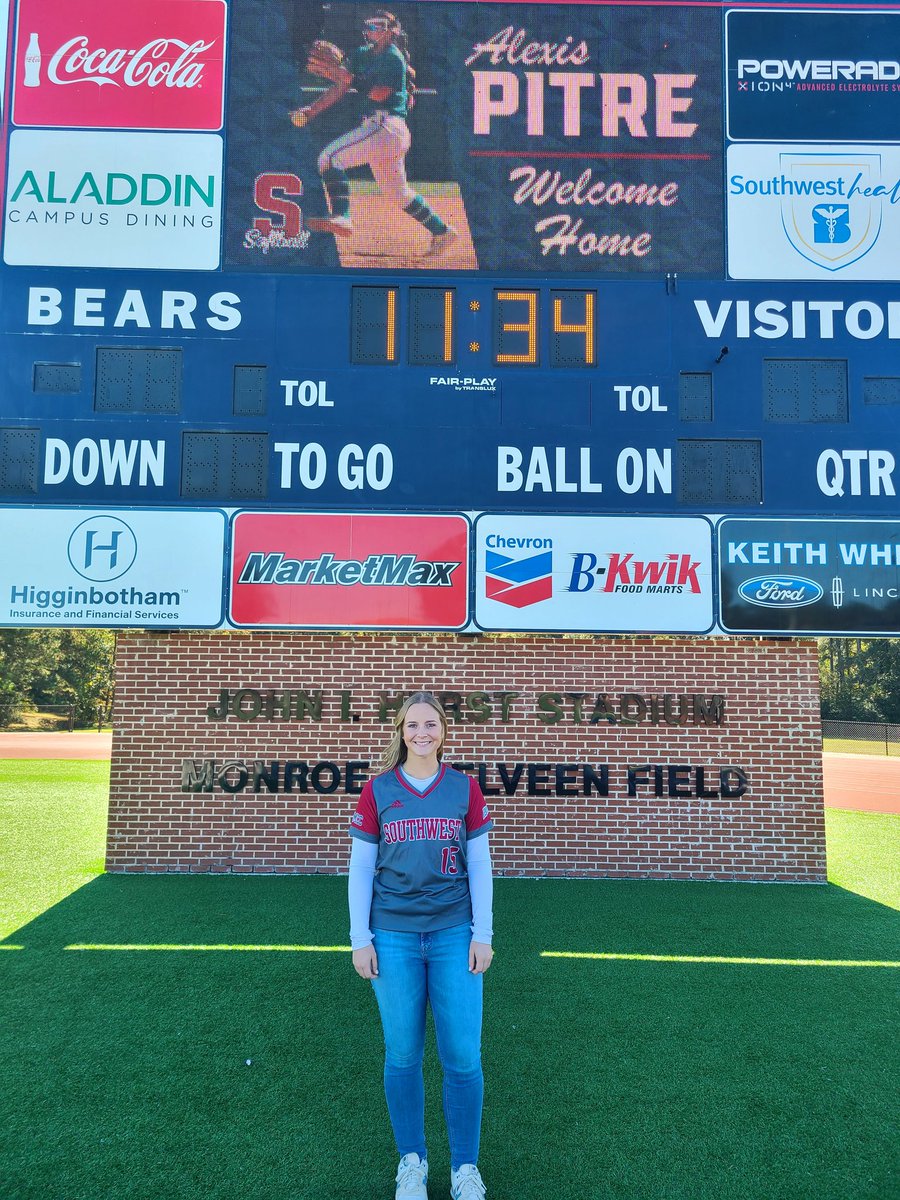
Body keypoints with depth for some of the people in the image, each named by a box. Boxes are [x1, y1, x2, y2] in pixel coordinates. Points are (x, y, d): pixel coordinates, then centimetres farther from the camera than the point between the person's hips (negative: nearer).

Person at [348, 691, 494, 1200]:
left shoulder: (466, 788, 1)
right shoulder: (377, 791, 0)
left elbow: (480, 866, 3)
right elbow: (361, 868, 3)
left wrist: (482, 934, -1)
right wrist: (360, 938, -1)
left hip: (454, 933, 0)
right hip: (393, 936, 0)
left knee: (463, 1055, 2)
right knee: (403, 1053, 8)